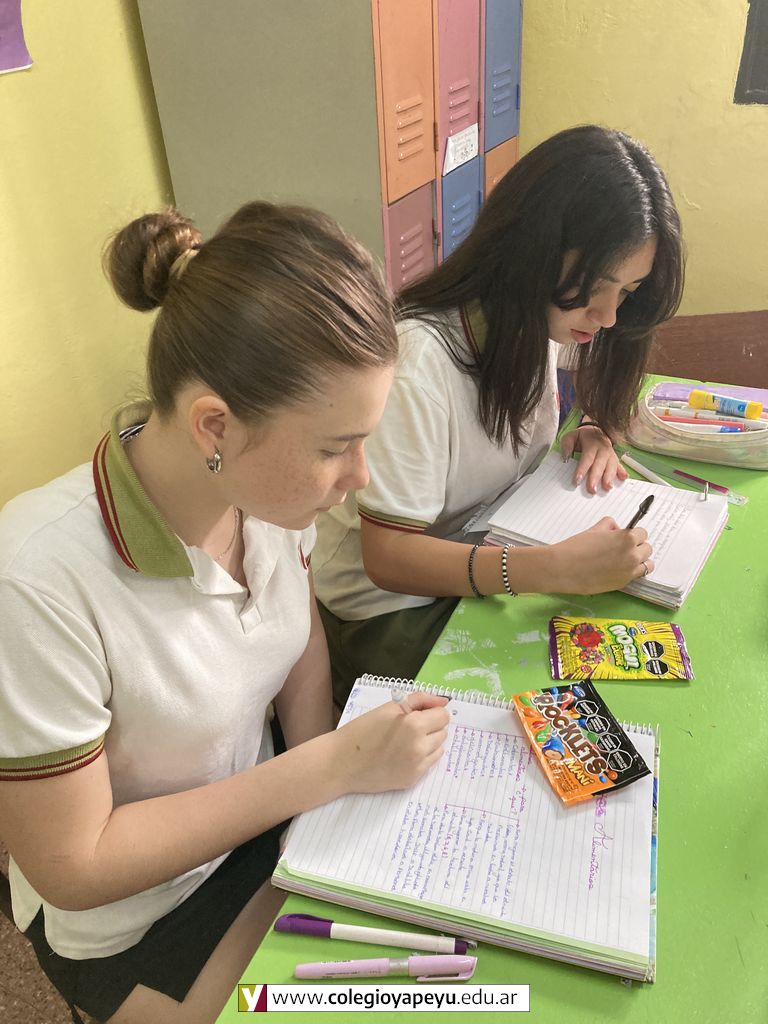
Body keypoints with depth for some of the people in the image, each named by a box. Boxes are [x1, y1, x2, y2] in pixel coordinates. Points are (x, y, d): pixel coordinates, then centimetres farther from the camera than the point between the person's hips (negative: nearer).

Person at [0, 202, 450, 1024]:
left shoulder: (273, 479, -17)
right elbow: (72, 868, -22)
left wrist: (319, 783, -9)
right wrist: (327, 768, -26)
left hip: (262, 819, 5)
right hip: (132, 925, -4)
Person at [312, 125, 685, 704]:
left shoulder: (546, 321, -6)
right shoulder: (419, 358, -29)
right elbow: (387, 557, -27)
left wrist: (592, 433, -7)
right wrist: (559, 568, -37)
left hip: (495, 558, 7)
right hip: (391, 602, -6)